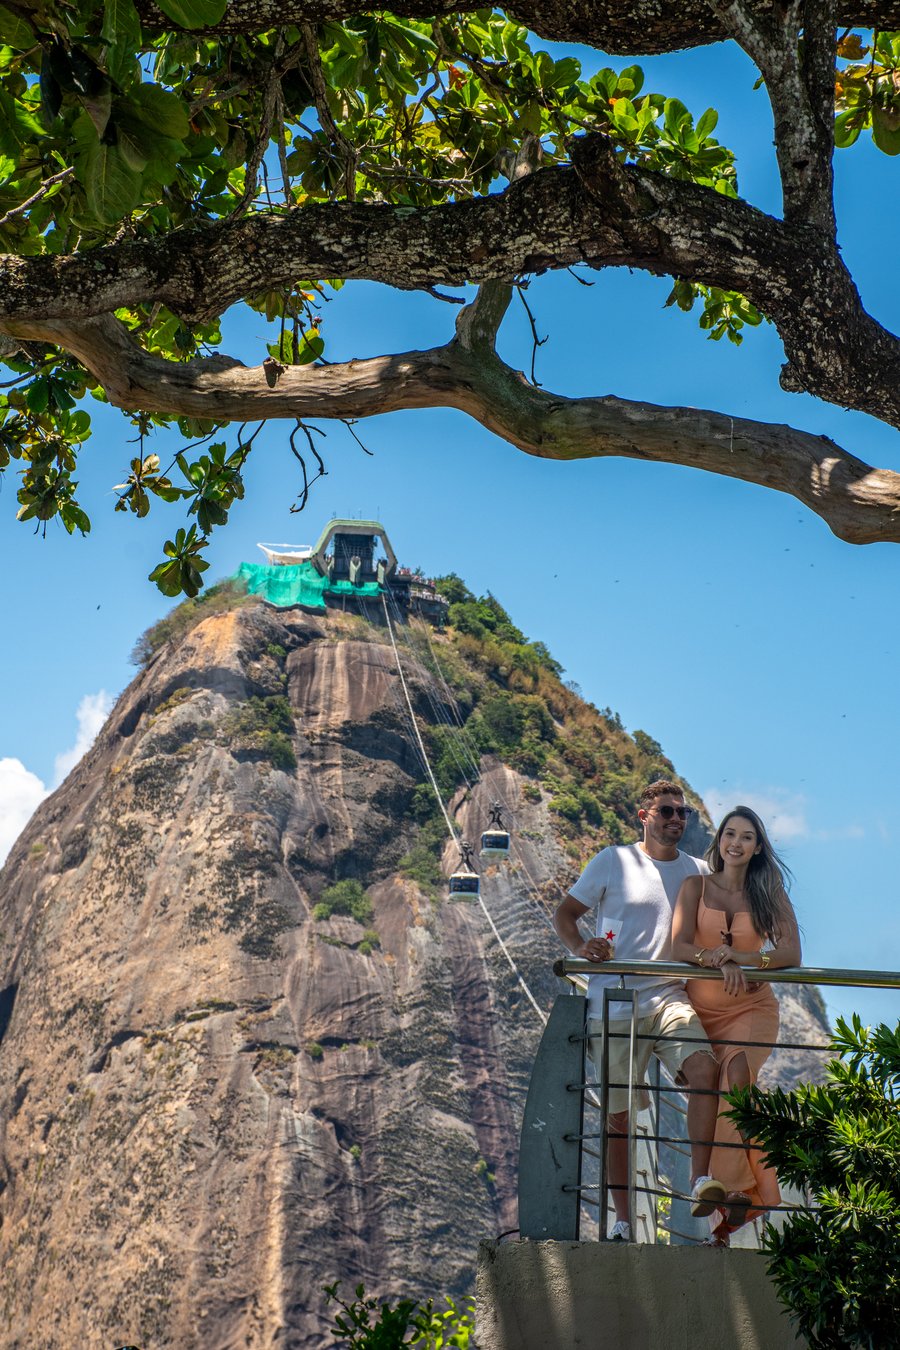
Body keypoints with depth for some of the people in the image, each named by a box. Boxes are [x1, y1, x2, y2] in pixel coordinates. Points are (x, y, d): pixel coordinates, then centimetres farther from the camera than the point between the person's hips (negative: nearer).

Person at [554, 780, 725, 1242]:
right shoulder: (613, 861, 3)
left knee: (704, 1066, -28)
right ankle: (622, 1220, 16)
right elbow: (564, 913, 7)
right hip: (614, 1003, -2)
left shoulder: (698, 872, 12)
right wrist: (579, 947, -13)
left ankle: (700, 1180, -22)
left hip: (670, 997, 2)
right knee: (616, 1113, 3)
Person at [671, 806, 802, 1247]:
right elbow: (678, 948, -7)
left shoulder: (770, 893, 6)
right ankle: (730, 1200, -7)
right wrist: (722, 962, -25)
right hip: (701, 1008, 1)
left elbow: (791, 953, -7)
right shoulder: (696, 886, 5)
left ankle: (736, 1186, -27)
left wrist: (739, 956, -22)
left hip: (752, 1008, -1)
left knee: (736, 1070, -28)